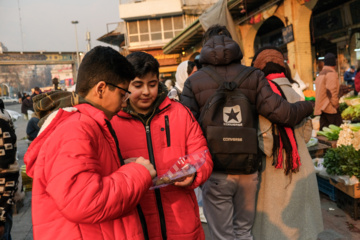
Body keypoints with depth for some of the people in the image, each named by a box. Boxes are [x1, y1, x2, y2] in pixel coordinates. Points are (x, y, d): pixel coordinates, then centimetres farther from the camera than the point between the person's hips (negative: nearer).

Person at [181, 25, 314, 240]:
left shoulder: (194, 81, -3)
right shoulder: (254, 77, 0)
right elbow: (279, 111, -7)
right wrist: (308, 107, 12)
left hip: (215, 173, -2)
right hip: (248, 170, 3)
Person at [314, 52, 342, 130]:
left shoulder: (320, 74, 17)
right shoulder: (331, 73, -11)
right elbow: (332, 91, -19)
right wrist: (336, 105, -11)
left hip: (321, 107, 9)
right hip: (330, 107, -9)